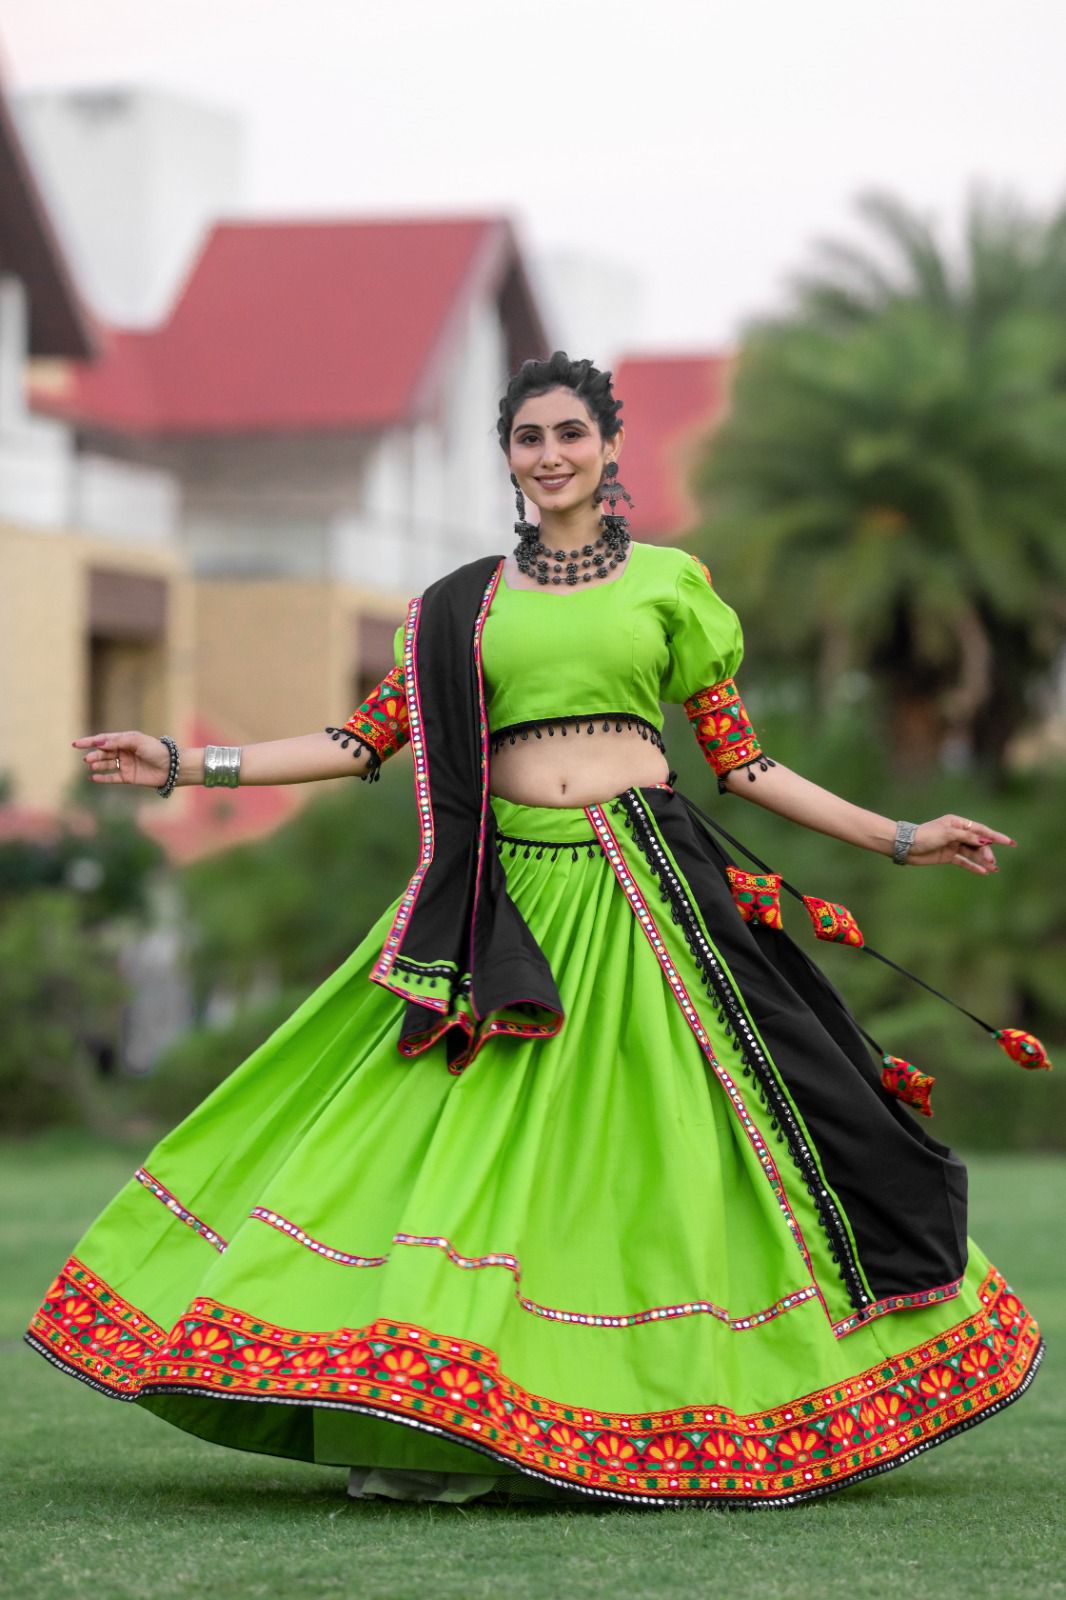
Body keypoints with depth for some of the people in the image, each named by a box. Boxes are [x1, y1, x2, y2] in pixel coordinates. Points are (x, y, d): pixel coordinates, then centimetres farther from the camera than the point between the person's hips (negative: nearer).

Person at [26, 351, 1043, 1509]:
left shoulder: (668, 583, 10)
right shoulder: (462, 605, 13)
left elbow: (738, 760, 12)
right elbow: (370, 740, 11)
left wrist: (901, 840, 9)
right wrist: (187, 764, 5)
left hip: (646, 890, -1)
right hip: (507, 894, 1)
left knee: (663, 1142, -4)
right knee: (467, 1135, -7)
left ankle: (695, 1414, 6)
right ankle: (430, 1431, -4)